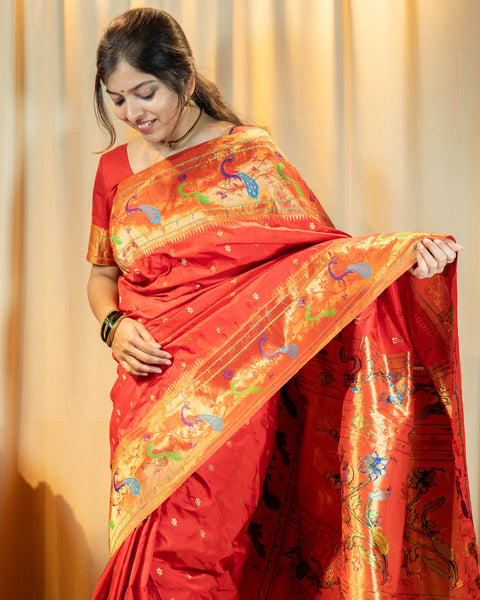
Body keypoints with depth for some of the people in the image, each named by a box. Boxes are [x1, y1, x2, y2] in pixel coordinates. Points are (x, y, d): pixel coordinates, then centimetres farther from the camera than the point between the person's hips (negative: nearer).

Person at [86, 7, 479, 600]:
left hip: (223, 397, -4)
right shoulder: (115, 169, 9)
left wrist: (405, 252, -22)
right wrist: (113, 326, -2)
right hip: (145, 392, 5)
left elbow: (322, 249, -5)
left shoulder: (247, 155, -3)